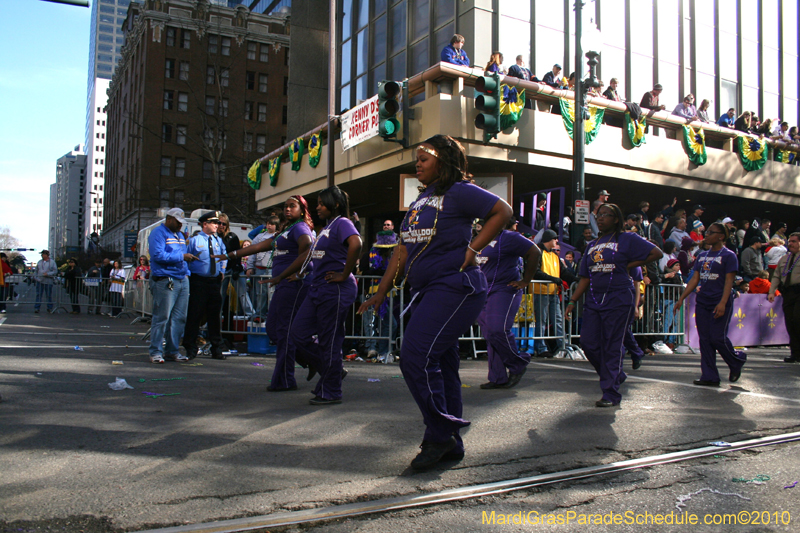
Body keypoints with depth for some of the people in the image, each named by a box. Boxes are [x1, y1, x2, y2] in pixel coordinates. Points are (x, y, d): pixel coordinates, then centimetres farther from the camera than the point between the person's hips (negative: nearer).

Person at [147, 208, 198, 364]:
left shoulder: (180, 235, 23)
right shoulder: (158, 233, -3)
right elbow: (158, 255, -16)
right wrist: (181, 256, -15)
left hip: (182, 280, 8)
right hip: (165, 281, -8)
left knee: (179, 318, 7)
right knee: (162, 317, -6)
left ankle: (172, 350, 15)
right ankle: (155, 352, 1)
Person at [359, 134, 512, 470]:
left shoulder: (459, 192, -5)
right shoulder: (420, 200, 20)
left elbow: (503, 212, -12)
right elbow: (403, 249, 21)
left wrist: (472, 248, -15)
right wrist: (383, 290, 17)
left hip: (454, 288, -9)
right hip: (425, 292, 9)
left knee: (416, 357, -18)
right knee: (440, 366, 10)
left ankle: (440, 435, -5)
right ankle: (451, 445, 18)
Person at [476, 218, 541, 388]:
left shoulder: (509, 237, -8)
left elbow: (535, 253, -12)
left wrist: (525, 281, -9)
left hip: (504, 291, -8)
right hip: (484, 294, 8)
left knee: (498, 331, -17)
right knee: (490, 335, 6)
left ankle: (518, 364, 8)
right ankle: (498, 379, 11)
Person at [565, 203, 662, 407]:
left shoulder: (627, 239, 2)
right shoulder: (592, 245, 18)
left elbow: (656, 253, -5)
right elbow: (585, 278, 17)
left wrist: (629, 265, -5)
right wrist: (573, 301, 9)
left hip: (618, 300, -6)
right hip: (593, 300, 6)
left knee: (612, 346, -5)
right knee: (588, 342, 0)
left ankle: (611, 393, 3)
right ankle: (616, 375, 23)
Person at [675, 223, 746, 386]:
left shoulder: (728, 255, -4)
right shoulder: (702, 256, 14)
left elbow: (729, 280, -12)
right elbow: (695, 279, 15)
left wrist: (723, 303, -23)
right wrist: (681, 299, 9)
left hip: (719, 304, -6)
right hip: (702, 303, 6)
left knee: (718, 338, -7)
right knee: (705, 340, 3)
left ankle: (737, 361, 22)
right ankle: (709, 377, 7)